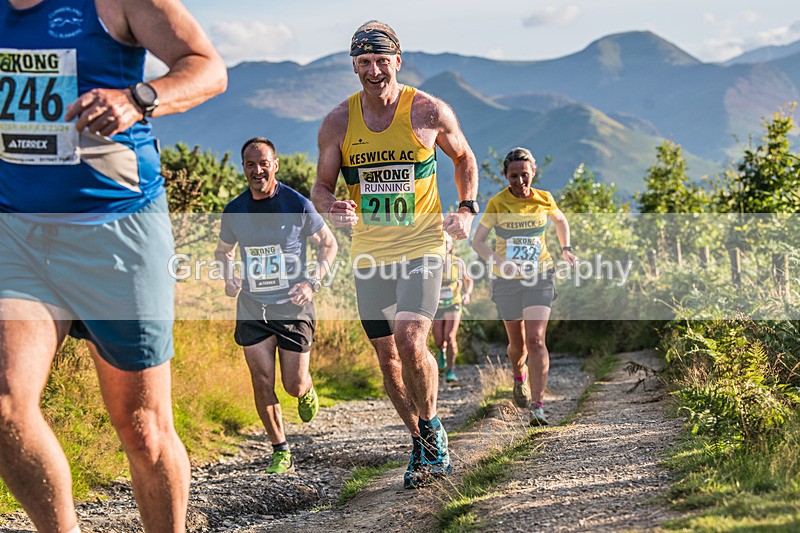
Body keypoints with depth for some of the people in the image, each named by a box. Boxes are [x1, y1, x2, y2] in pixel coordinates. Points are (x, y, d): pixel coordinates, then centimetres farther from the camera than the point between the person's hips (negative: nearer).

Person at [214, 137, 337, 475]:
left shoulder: (297, 205, -8)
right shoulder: (234, 211, 1)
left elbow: (328, 244, 3)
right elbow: (223, 250, 19)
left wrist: (313, 283, -11)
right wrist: (228, 278, -2)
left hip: (293, 307, -2)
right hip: (252, 309, 2)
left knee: (293, 386, 0)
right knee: (263, 385, -3)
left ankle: (307, 391, 39)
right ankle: (280, 452, 14)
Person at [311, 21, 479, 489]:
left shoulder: (429, 111, -6)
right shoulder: (338, 121, -2)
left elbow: (464, 157, 12)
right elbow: (322, 187, 6)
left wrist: (468, 209, -2)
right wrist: (333, 208, -17)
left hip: (423, 245, -3)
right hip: (369, 253, 3)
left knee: (410, 339, -22)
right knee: (387, 357, 7)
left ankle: (432, 426, 5)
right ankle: (423, 446, 26)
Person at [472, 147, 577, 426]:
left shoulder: (544, 200, -2)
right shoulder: (497, 203, -8)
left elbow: (560, 220, 20)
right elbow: (477, 241, -8)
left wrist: (565, 248, 6)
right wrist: (499, 262, -25)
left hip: (539, 277, 0)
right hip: (507, 279, 0)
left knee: (536, 340, -16)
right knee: (517, 343, 12)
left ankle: (537, 406, -18)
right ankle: (519, 377, 47)